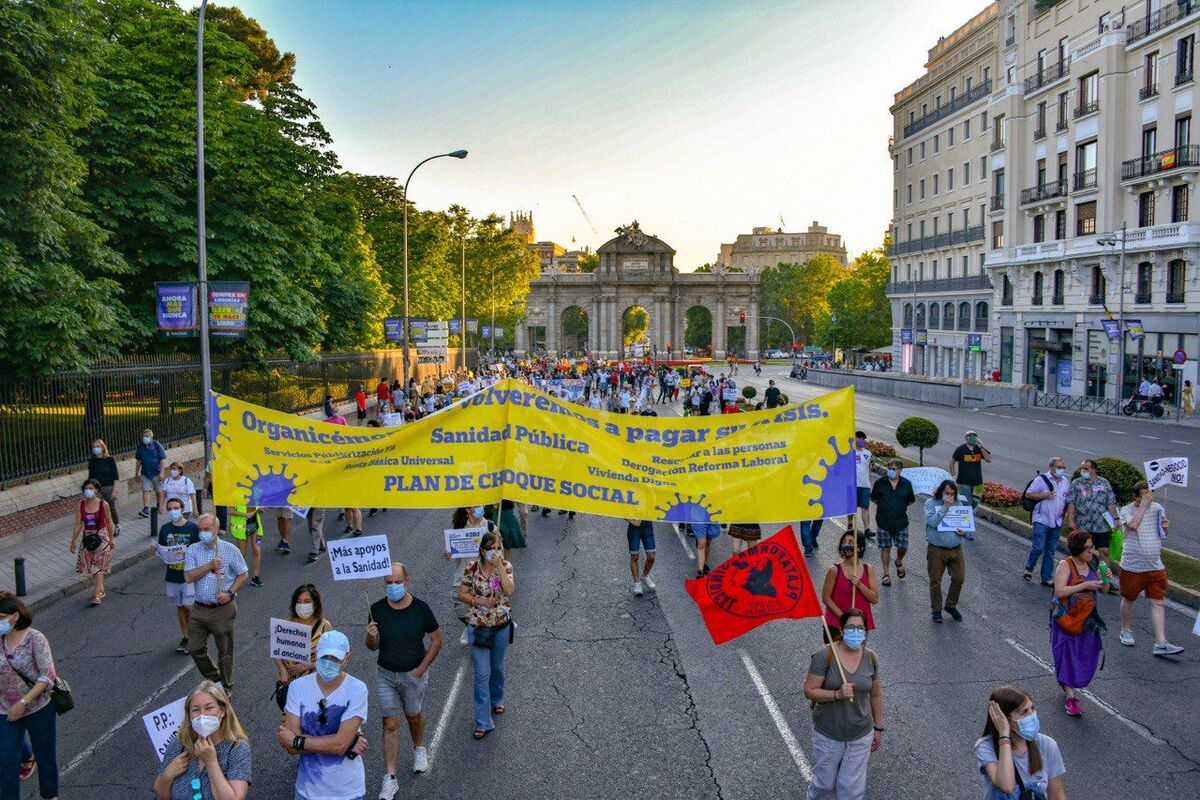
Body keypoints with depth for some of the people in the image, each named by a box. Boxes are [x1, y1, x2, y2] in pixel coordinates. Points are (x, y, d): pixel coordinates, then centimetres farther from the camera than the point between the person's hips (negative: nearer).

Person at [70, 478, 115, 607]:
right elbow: (78, 524, 4)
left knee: (98, 567, -6)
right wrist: (73, 541, 5)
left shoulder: (103, 504, -10)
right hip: (87, 537, 4)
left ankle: (96, 596, -5)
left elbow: (109, 522, 0)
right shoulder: (81, 504, -2)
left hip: (101, 537, -4)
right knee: (91, 566, 12)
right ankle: (100, 591, 28)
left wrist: (111, 539, 5)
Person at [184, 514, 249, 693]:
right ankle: (214, 679, 33)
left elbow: (243, 574, -1)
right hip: (199, 609, 3)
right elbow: (189, 577, -10)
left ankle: (226, 687, 24)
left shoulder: (230, 550, -6)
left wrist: (230, 593, -12)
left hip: (223, 609, -3)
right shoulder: (192, 550, 1)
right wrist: (210, 566, -19)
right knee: (194, 648, 10)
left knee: (225, 651, 6)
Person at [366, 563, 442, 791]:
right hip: (385, 674, 1)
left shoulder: (420, 608, -15)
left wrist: (421, 669, -8)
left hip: (414, 675, -1)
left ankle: (419, 749, 50)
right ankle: (390, 779, 9)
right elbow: (373, 647, 0)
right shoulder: (377, 610, -10)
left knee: (413, 715, 20)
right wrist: (371, 637, -23)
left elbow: (436, 640, -5)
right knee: (390, 724, 2)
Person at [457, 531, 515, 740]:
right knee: (482, 673, -2)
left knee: (497, 667, 21)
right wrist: (479, 601, -18)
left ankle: (496, 700, 48)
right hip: (479, 626, -2)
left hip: (502, 626, 2)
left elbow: (510, 590, -22)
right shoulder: (473, 568, -10)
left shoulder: (506, 567, -7)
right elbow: (461, 594, -3)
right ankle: (483, 722, 5)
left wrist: (499, 566, -26)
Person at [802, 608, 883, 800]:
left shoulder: (870, 657, -4)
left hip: (861, 735, 3)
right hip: (828, 734, -3)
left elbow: (876, 695, 8)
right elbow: (809, 690, -16)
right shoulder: (825, 655, -17)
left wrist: (878, 728, 13)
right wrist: (837, 694, -30)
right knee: (825, 783, 13)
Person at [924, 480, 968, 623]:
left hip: (956, 550, 4)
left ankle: (951, 605, 26)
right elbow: (932, 522, -21)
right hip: (937, 551, -4)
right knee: (935, 582, 4)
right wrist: (945, 507, -23)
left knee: (959, 578, 4)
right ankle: (936, 610, 20)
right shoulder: (931, 503, -6)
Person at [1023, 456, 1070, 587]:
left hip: (1057, 522, 5)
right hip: (1042, 520, -5)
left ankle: (1046, 578, 16)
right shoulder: (1041, 479, -7)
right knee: (1038, 548, -9)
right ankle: (1028, 569, 16)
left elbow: (1069, 498, 21)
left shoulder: (1066, 482, 11)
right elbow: (1030, 494, -7)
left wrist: (1065, 511, 5)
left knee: (1051, 551, 9)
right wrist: (1045, 495, -18)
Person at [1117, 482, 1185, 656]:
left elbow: (1164, 533, 16)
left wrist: (1166, 527, -8)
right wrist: (1144, 504, -26)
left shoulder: (1157, 508, 4)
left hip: (1155, 567, 3)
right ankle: (1126, 631, 34)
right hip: (1132, 567, -3)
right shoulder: (1126, 510, -10)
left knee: (1158, 603, -1)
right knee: (1128, 600, 13)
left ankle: (1161, 643, -1)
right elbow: (1134, 525, -31)